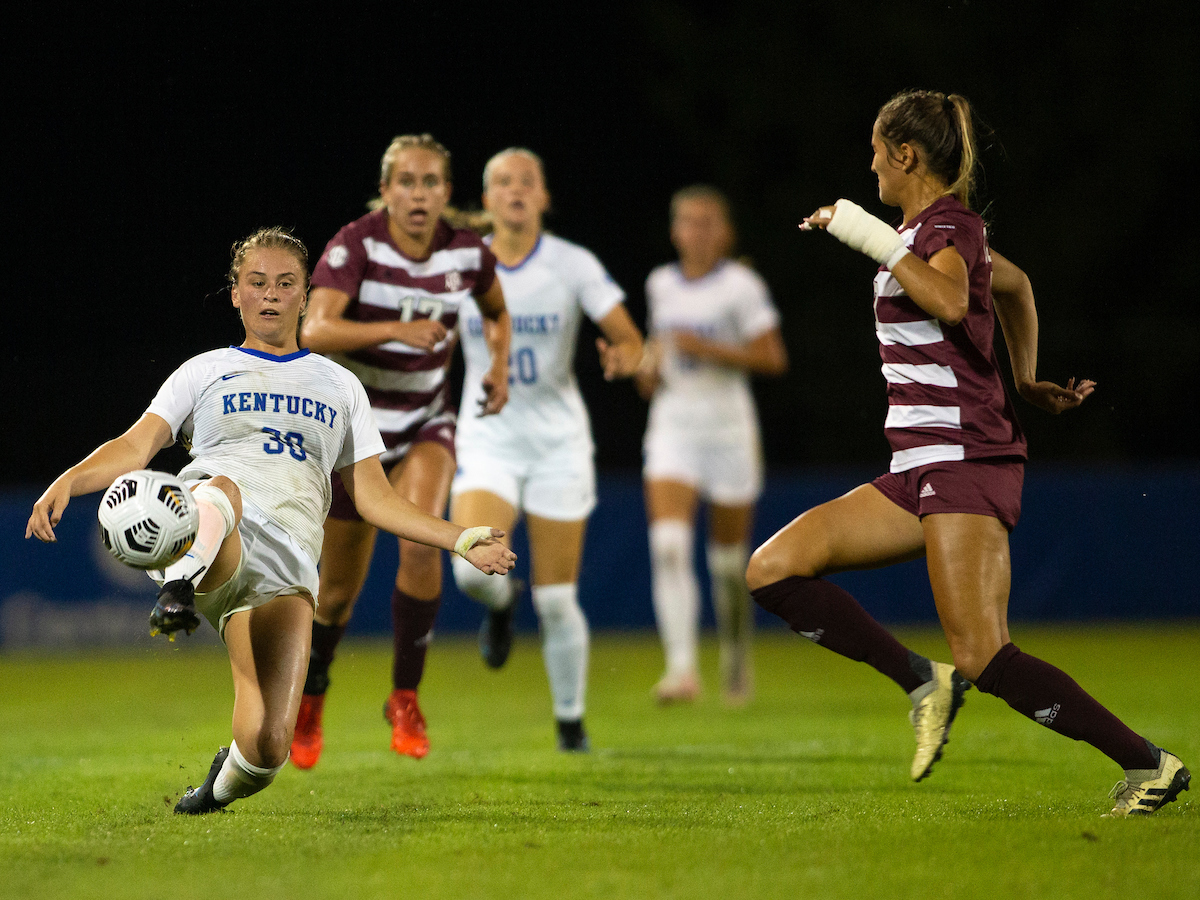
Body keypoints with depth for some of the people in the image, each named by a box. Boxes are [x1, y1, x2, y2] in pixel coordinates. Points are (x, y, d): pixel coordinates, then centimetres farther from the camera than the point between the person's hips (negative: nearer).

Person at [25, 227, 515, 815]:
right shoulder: (204, 372, 22)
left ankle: (224, 784, 19)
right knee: (221, 491, -41)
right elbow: (136, 447, 8)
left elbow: (374, 498, 26)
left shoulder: (340, 386, 28)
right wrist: (68, 481, -11)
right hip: (193, 531, -1)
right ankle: (180, 587, -68)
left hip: (286, 563, 2)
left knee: (267, 745, -15)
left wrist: (462, 541, 15)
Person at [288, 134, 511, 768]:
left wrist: (499, 366, 0)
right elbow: (314, 331, -32)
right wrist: (396, 330, -43)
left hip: (425, 424, 2)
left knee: (421, 541, -26)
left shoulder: (467, 253, -7)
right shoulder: (355, 246, -19)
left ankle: (405, 698, -9)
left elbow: (496, 312, 16)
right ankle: (309, 704, 32)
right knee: (340, 588, 5)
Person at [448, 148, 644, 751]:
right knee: (474, 569, -24)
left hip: (557, 440, 0)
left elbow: (630, 339, -8)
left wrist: (624, 356, -30)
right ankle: (501, 605, 14)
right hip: (487, 437, 1)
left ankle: (570, 721, 19)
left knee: (557, 602, -2)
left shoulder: (573, 265, -4)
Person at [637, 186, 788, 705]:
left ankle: (736, 656, 33)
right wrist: (651, 367, 4)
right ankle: (682, 668, -24)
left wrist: (707, 349, -18)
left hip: (729, 428, -3)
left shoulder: (741, 286, -6)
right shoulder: (660, 285, 9)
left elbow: (772, 359, -9)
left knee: (729, 559, 6)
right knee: (667, 545, -18)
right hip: (672, 428, 3)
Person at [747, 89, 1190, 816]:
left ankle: (1148, 764, -10)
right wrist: (1028, 381, 40)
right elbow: (1014, 285, 39)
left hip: (965, 462, -10)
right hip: (921, 469, 10)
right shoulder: (940, 230, 20)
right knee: (772, 571, 0)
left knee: (986, 661, -17)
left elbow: (952, 303, -32)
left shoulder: (947, 225, -9)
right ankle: (923, 681, 1)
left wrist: (874, 238, -25)